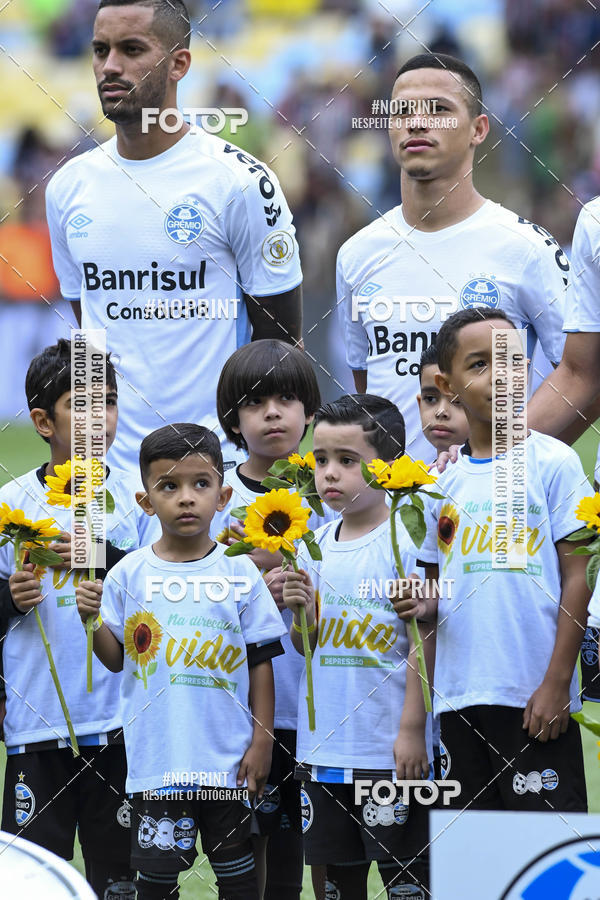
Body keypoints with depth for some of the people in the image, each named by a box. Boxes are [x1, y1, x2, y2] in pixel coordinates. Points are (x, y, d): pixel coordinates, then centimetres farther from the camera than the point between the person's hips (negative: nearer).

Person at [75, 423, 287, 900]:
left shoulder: (240, 573, -2)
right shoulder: (130, 574, 0)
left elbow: (261, 660, 2)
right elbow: (116, 659, 5)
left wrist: (262, 741, 0)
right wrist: (93, 619, -14)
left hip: (227, 758, -1)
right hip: (156, 758, 1)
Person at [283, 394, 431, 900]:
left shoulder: (405, 542, -9)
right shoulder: (314, 545, 8)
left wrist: (412, 729, -14)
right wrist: (300, 612, -7)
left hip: (388, 747, -6)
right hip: (324, 743, 6)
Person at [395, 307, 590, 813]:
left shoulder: (552, 462, -1)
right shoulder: (443, 483, 11)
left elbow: (577, 576, -4)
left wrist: (557, 682, -10)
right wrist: (423, 606, -6)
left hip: (534, 695, -5)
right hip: (460, 695, 5)